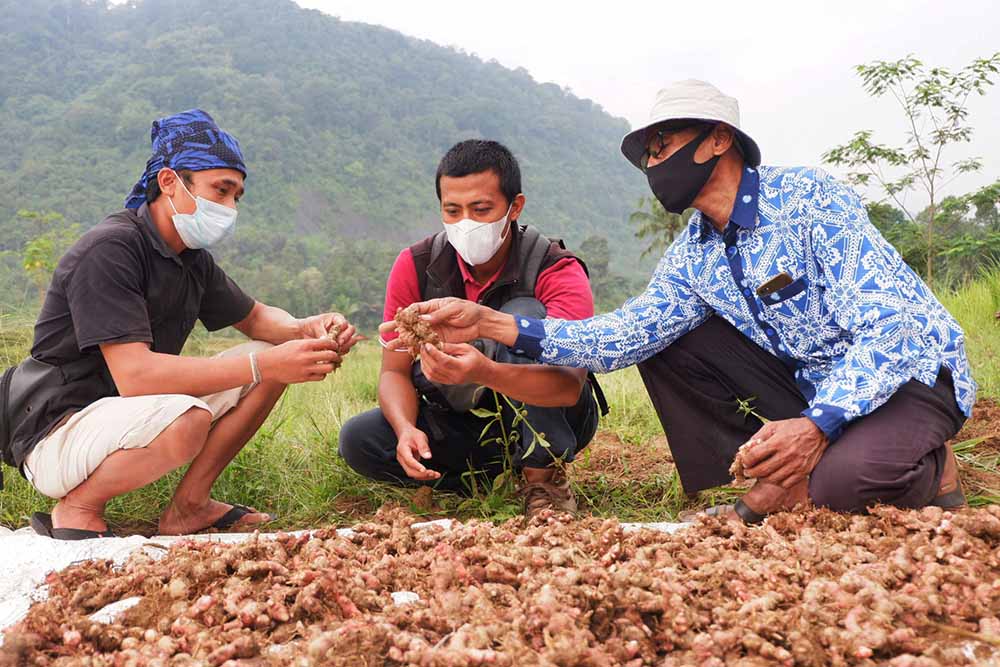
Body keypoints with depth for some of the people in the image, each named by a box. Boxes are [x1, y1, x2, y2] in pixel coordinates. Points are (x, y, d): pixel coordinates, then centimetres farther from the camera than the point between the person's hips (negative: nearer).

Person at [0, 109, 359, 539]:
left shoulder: (193, 260, 6)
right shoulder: (111, 249, -21)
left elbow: (255, 318, 19)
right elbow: (133, 374, -30)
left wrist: (306, 331, -5)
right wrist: (264, 366, -32)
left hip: (129, 418, 9)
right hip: (56, 435, -8)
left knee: (272, 357, 0)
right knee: (185, 419, -37)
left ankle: (189, 504, 1)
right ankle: (77, 508, -10)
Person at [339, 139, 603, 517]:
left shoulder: (557, 271, -20)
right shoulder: (415, 266, -8)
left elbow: (570, 384, -35)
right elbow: (395, 371, -7)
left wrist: (484, 372, -54)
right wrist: (406, 428, -30)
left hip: (551, 422, -3)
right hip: (460, 426, 4)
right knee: (359, 439, -20)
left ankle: (544, 477, -18)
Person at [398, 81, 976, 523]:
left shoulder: (810, 198, -19)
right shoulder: (690, 259, 2)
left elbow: (887, 328, -26)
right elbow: (627, 334, -12)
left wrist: (817, 424, -41)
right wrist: (489, 323, -20)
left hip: (912, 370, -7)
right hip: (812, 386, 7)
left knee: (844, 477, -38)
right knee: (665, 348, -2)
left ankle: (922, 469, -2)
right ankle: (782, 482, -6)